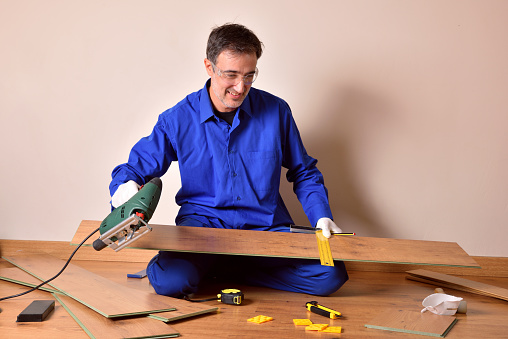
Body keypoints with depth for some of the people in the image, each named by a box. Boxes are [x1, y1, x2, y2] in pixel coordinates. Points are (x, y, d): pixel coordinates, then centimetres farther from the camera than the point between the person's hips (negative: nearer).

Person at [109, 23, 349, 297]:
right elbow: (132, 170, 5)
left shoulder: (276, 112, 1)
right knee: (169, 280, -33)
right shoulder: (178, 120, -2)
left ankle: (225, 269, -1)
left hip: (266, 225, 3)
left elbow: (304, 174, 13)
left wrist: (322, 218, -2)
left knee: (329, 275, -20)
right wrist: (125, 188, -19)